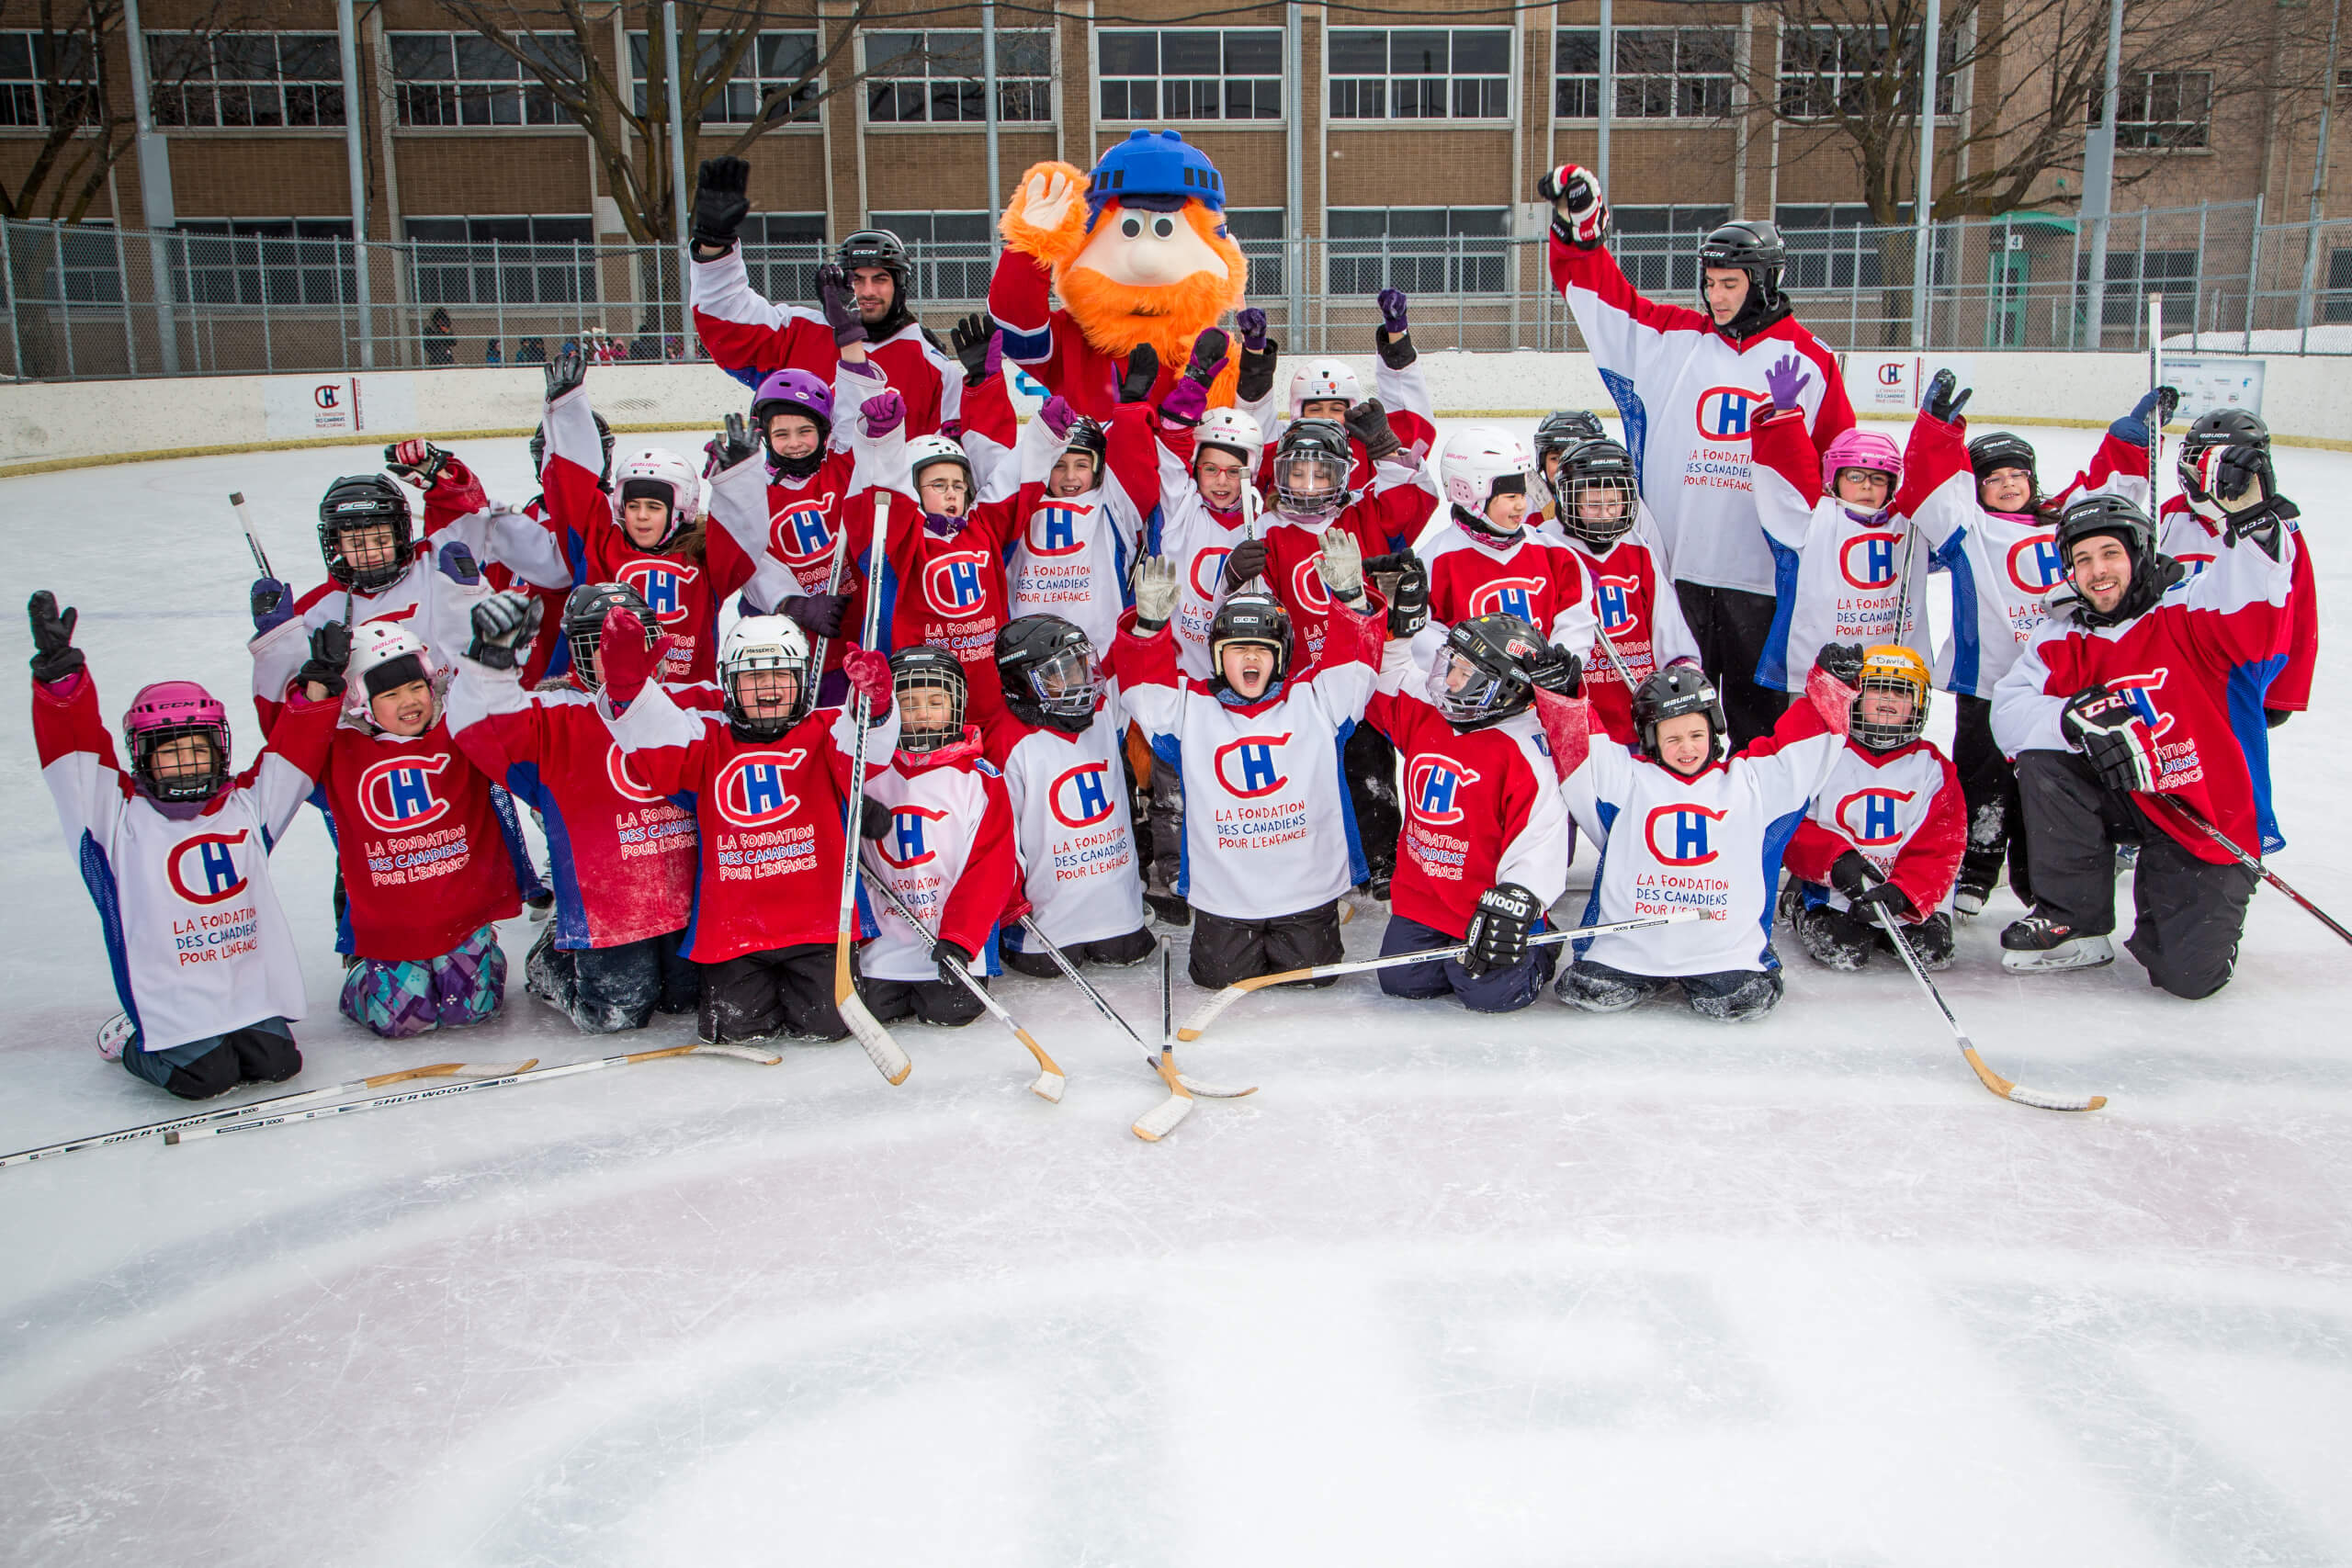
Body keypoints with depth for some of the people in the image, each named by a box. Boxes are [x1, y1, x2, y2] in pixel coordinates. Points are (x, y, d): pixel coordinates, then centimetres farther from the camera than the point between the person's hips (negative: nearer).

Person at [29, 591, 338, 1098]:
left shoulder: (246, 804, 12)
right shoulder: (118, 813, 1)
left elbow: (294, 751, 13)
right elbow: (75, 755, -8)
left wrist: (318, 684, 2)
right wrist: (60, 674, -20)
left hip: (252, 985, 4)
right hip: (170, 993, -4)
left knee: (274, 1062, -10)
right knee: (206, 1077, -15)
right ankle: (137, 1045, 16)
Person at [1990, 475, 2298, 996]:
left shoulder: (2189, 611, -10)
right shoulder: (2062, 640, 2)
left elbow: (2255, 606, -32)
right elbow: (2008, 713, -12)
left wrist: (2253, 514, -46)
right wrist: (2077, 719, -30)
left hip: (2208, 816, -4)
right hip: (2120, 798, 4)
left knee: (2188, 972, -17)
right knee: (2043, 761, -24)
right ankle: (2073, 922, -7)